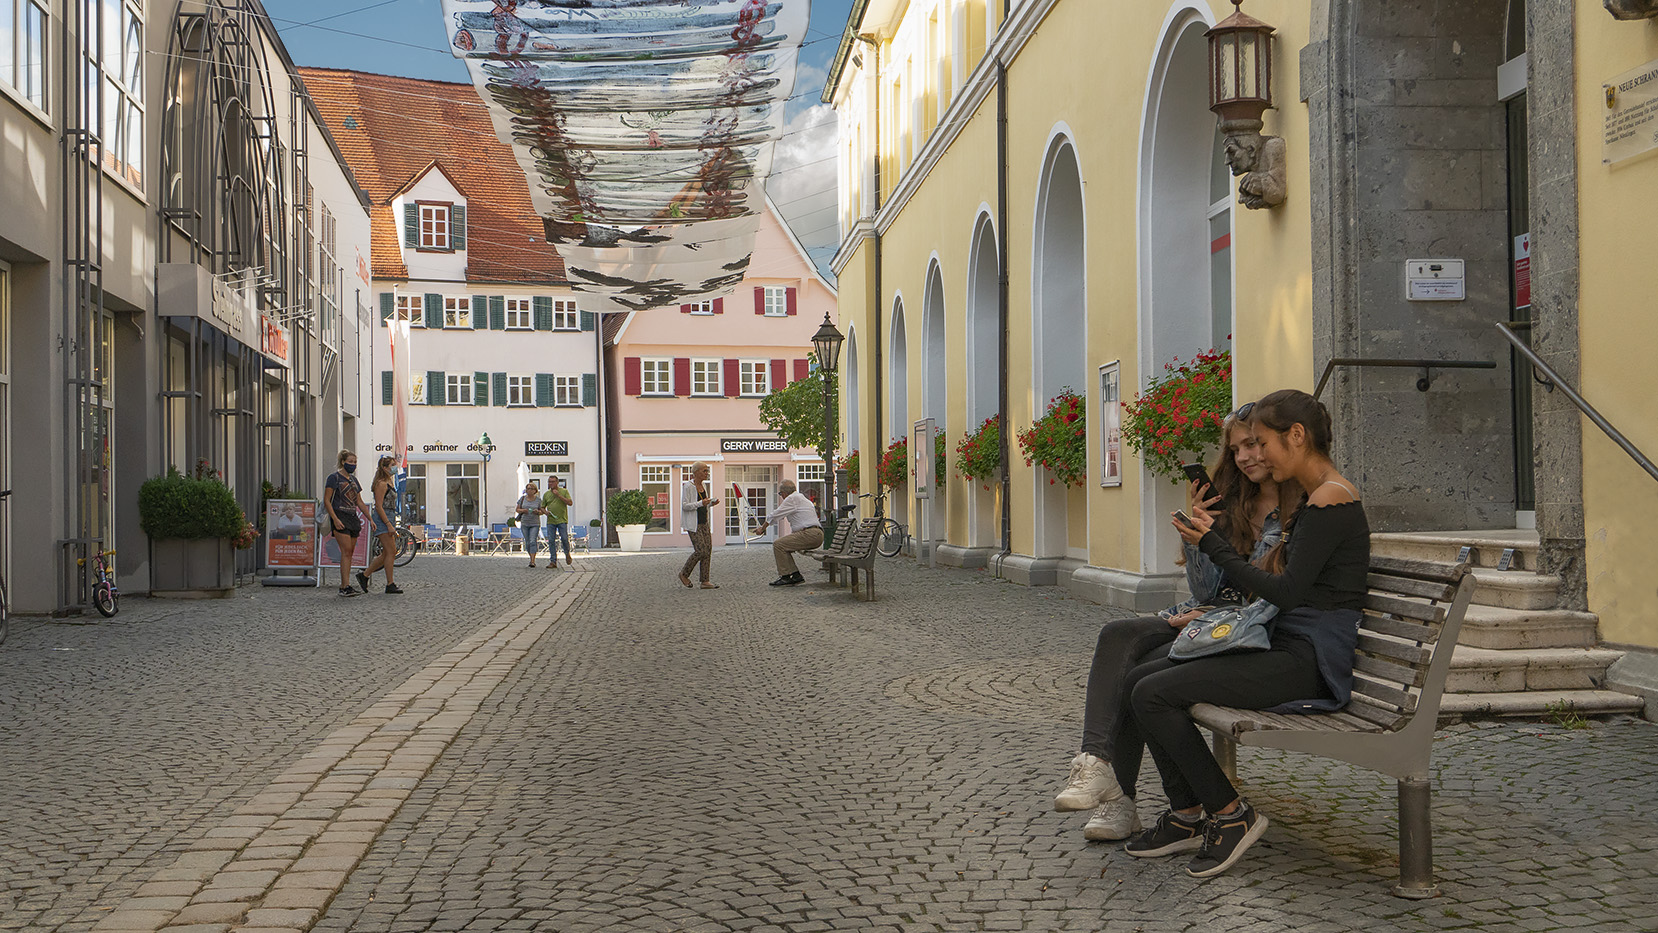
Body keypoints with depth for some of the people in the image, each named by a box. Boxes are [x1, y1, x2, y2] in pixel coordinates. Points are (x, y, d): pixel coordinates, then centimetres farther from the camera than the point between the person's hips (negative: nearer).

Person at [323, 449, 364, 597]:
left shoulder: (353, 480, 17)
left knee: (349, 553, 5)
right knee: (346, 552, -15)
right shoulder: (334, 478, -4)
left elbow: (359, 502, 22)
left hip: (353, 518, 7)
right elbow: (326, 501, -8)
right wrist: (335, 519, -18)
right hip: (340, 518, -7)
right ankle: (345, 586, -18)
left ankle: (343, 586, 8)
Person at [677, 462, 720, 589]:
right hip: (693, 523, -8)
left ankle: (705, 582, 3)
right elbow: (685, 506, -15)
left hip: (704, 522, 8)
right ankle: (684, 574, 7)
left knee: (708, 550, 1)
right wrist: (701, 503, -25)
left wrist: (711, 503, 3)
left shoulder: (703, 485, 13)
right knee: (700, 551, -13)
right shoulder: (688, 486, -11)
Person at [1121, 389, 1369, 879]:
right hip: (1284, 648, 10)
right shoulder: (1315, 498, 18)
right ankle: (1187, 816, 9)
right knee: (1140, 678, 4)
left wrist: (1214, 546, -12)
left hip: (1309, 660, -10)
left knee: (1153, 694, -19)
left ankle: (1231, 814, -5)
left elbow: (1288, 593, -19)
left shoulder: (1331, 498, -14)